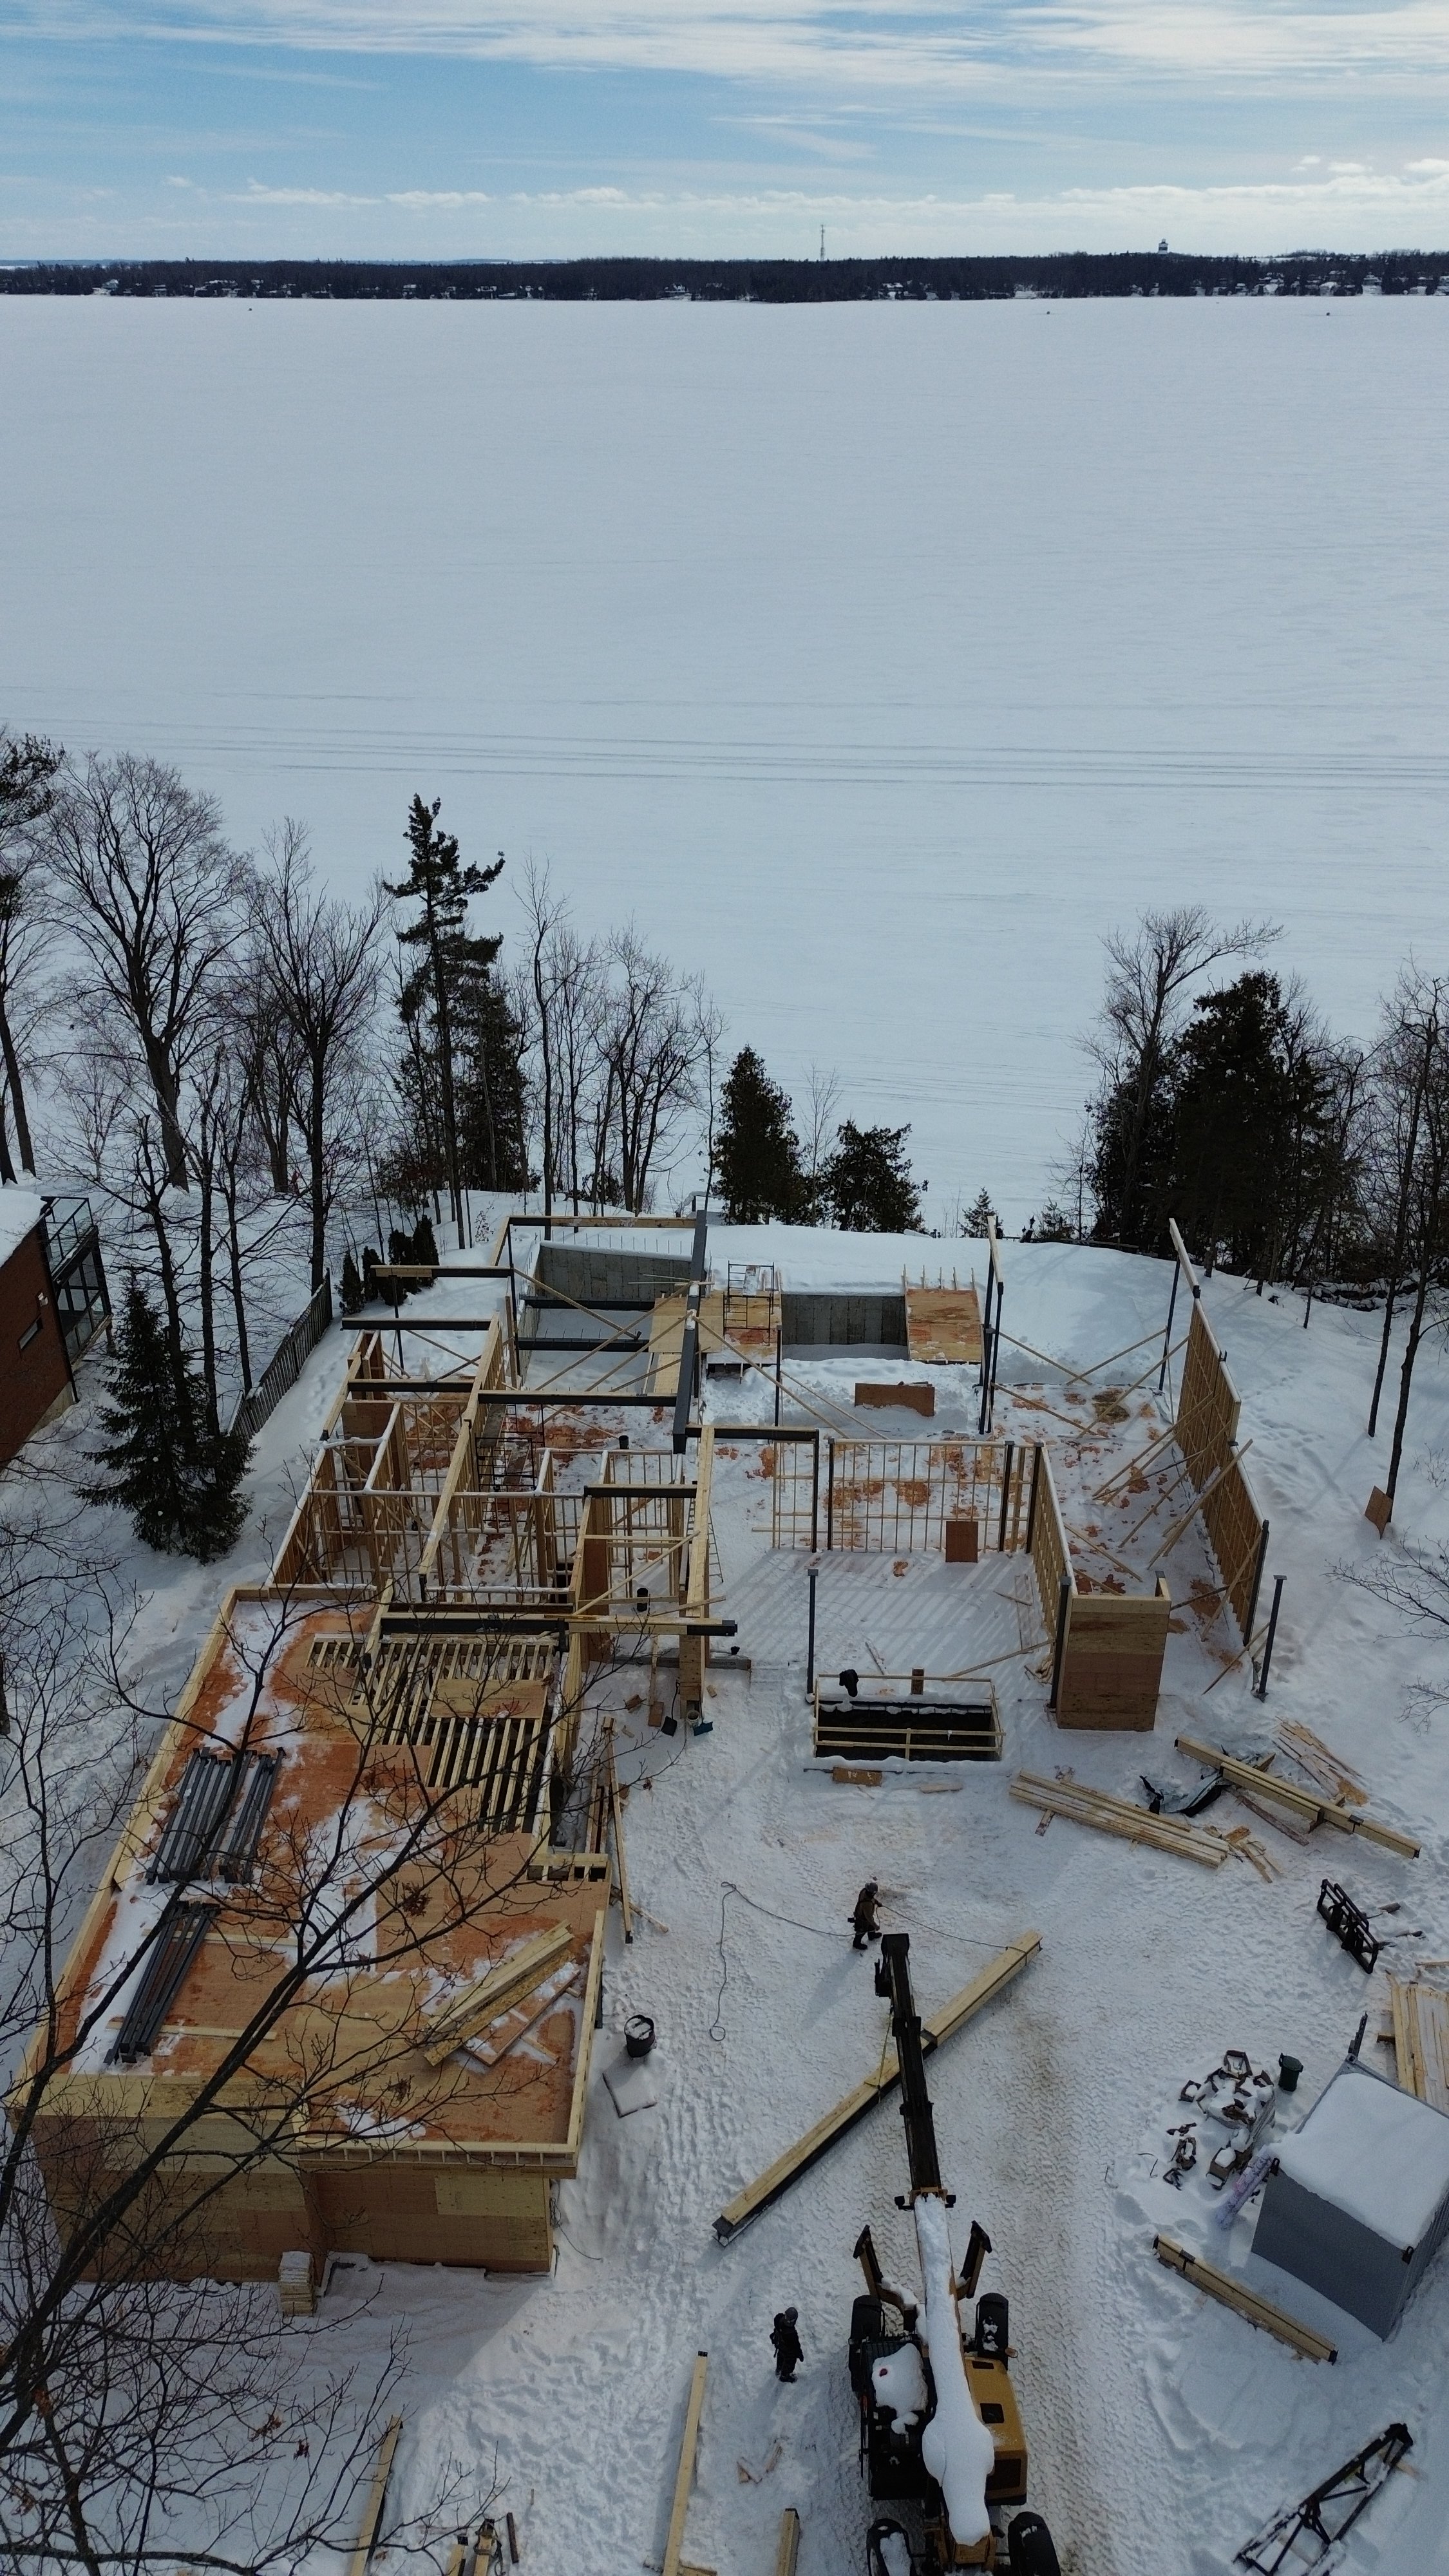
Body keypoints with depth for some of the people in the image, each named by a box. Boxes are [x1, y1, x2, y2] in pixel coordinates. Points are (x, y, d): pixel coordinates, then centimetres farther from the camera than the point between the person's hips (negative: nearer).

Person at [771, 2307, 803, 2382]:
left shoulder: (779, 2319, -33)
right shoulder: (791, 2333, -49)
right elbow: (796, 2345, -28)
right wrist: (800, 2354, -8)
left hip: (779, 2344, 5)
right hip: (789, 2350, -5)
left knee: (781, 2357, 36)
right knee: (790, 2362, 28)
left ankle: (778, 2370, 65)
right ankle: (785, 2376, 56)